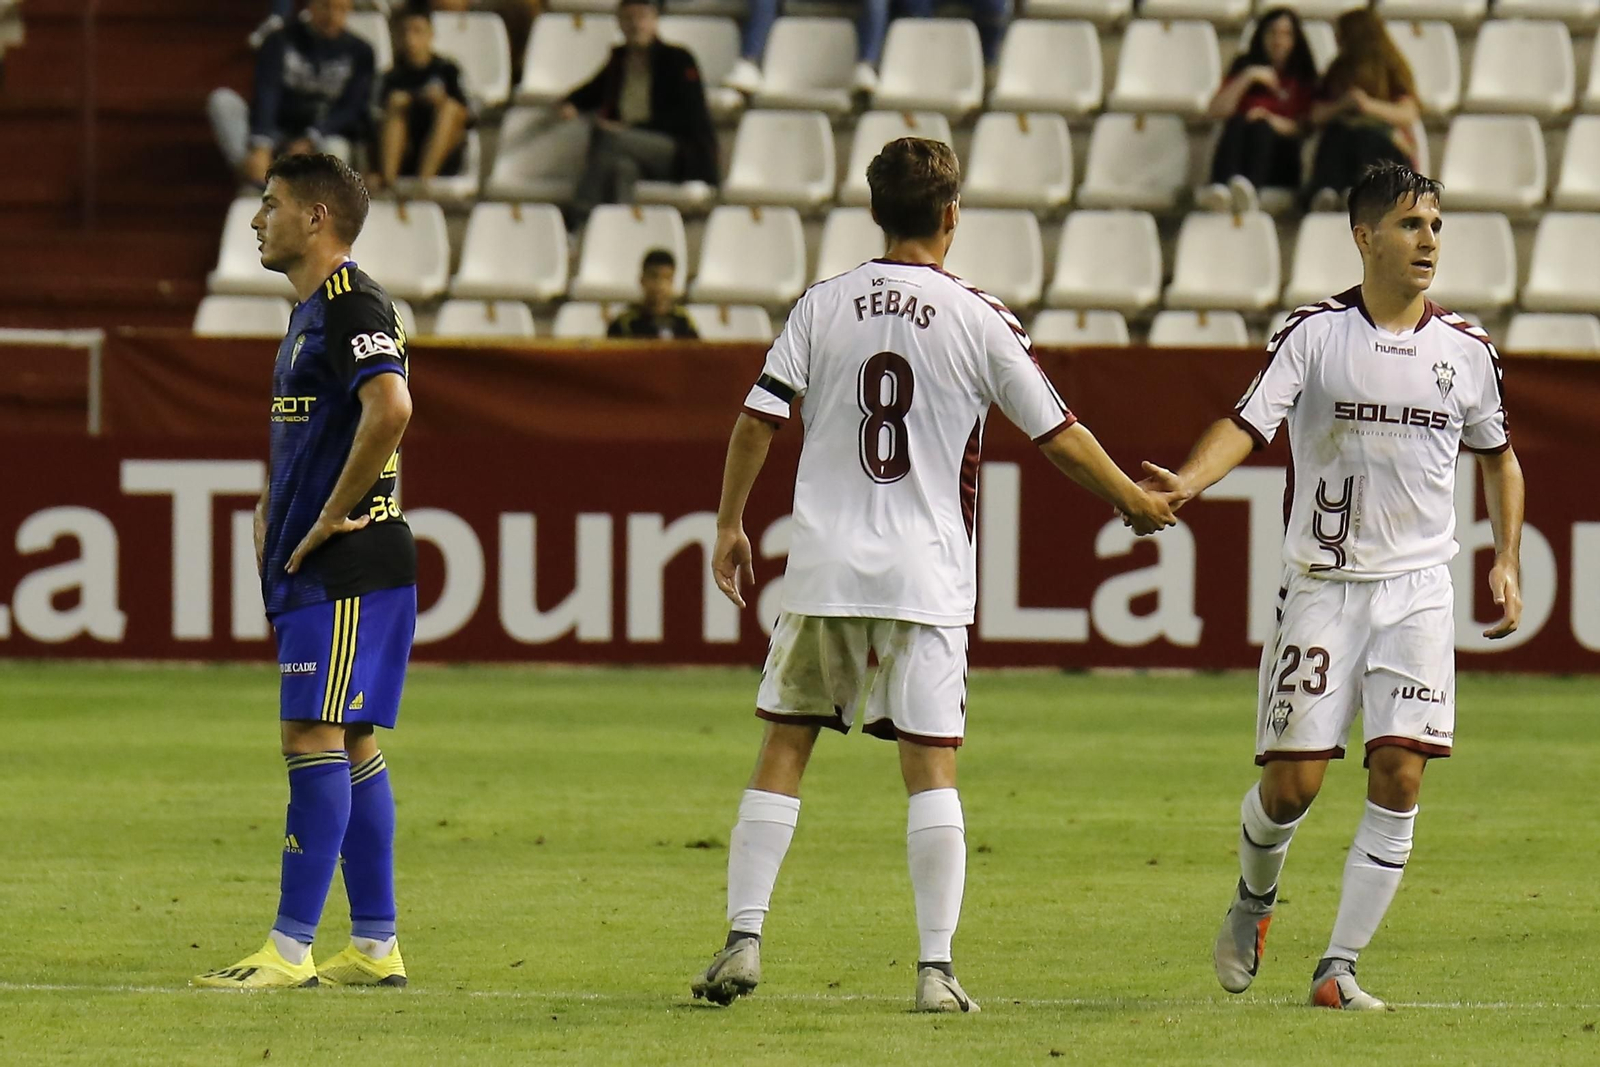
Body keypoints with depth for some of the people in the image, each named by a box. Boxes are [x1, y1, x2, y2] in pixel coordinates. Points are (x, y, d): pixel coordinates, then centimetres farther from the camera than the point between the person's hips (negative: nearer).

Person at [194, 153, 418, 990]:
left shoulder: (353, 304, -14)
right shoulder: (312, 310, 19)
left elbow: (388, 409, -30)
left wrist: (332, 517, -21)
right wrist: (276, 507, 18)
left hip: (347, 567, -10)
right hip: (313, 571, 10)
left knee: (315, 739, -11)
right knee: (349, 745, 10)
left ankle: (290, 949, -12)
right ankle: (375, 947, 13)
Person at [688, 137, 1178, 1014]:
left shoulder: (822, 307, 3)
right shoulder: (977, 318, -3)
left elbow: (758, 418, 1)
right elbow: (1059, 438, 1)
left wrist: (730, 527, 12)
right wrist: (1137, 502, 16)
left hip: (821, 570, 2)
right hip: (924, 578, -2)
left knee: (782, 752, 9)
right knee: (931, 768, 0)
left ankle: (743, 940, 3)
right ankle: (936, 967, -4)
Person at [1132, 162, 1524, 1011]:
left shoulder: (1467, 350, 6)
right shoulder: (1313, 334, -4)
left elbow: (1497, 457, 22)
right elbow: (1250, 422, -15)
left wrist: (1506, 562, 13)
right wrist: (1188, 481, -34)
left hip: (1419, 584, 2)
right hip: (1321, 583, -2)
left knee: (1399, 774, -11)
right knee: (1292, 779, -4)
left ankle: (1339, 966, -4)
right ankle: (1255, 898, 30)